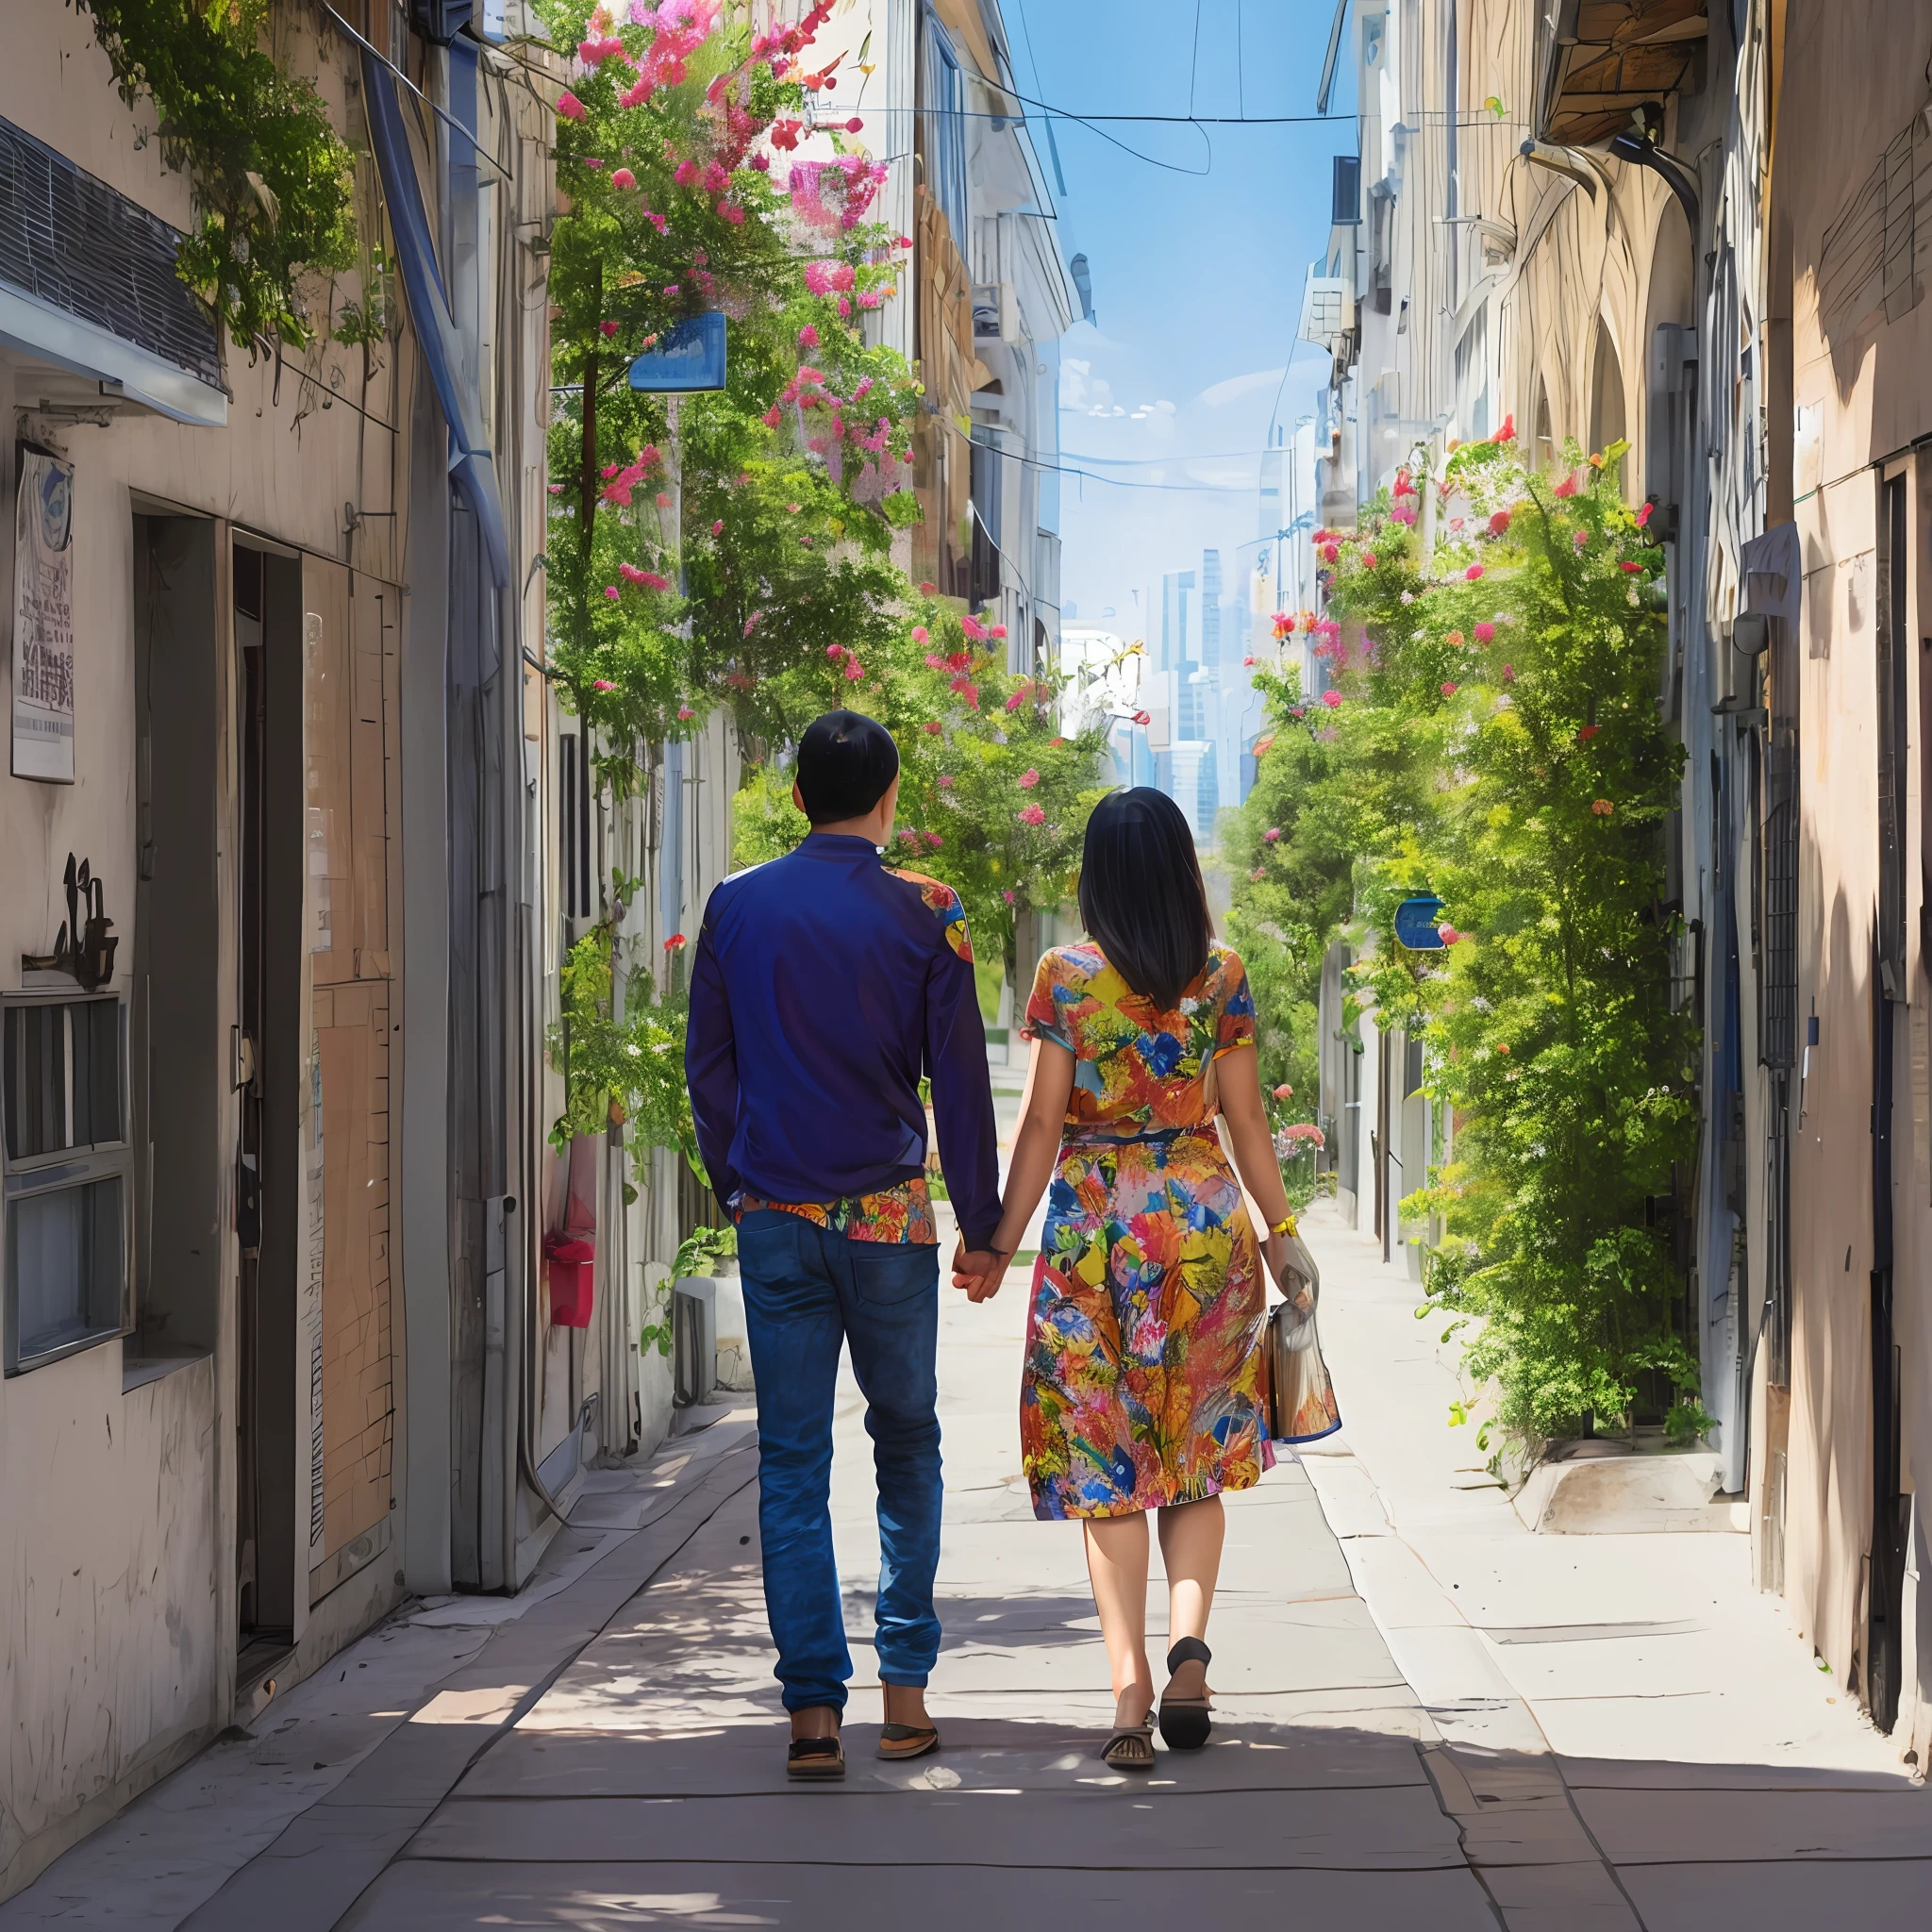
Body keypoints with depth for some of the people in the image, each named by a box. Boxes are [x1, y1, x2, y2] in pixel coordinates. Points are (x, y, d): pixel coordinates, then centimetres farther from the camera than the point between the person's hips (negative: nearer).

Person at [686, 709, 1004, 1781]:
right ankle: (904, 1688, 12)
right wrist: (980, 1225, 7)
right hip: (889, 1216, -1)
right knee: (906, 1441, 14)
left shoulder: (736, 906, 3)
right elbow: (960, 1078, -1)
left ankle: (812, 1708, -2)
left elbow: (708, 1066, 9)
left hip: (775, 1219, 1)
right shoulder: (922, 914, -3)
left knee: (791, 1462, 4)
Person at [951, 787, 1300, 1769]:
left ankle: (1129, 1688, -7)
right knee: (1198, 1456, 14)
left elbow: (1040, 1124, -5)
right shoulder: (1221, 977, 0)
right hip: (1206, 1219, 2)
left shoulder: (1065, 978, -5)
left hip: (1094, 1226, -2)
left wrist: (1002, 1245, 3)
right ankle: (1188, 1639, -9)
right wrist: (1281, 1229, 15)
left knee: (1104, 1466, 3)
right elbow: (1246, 1122, 3)